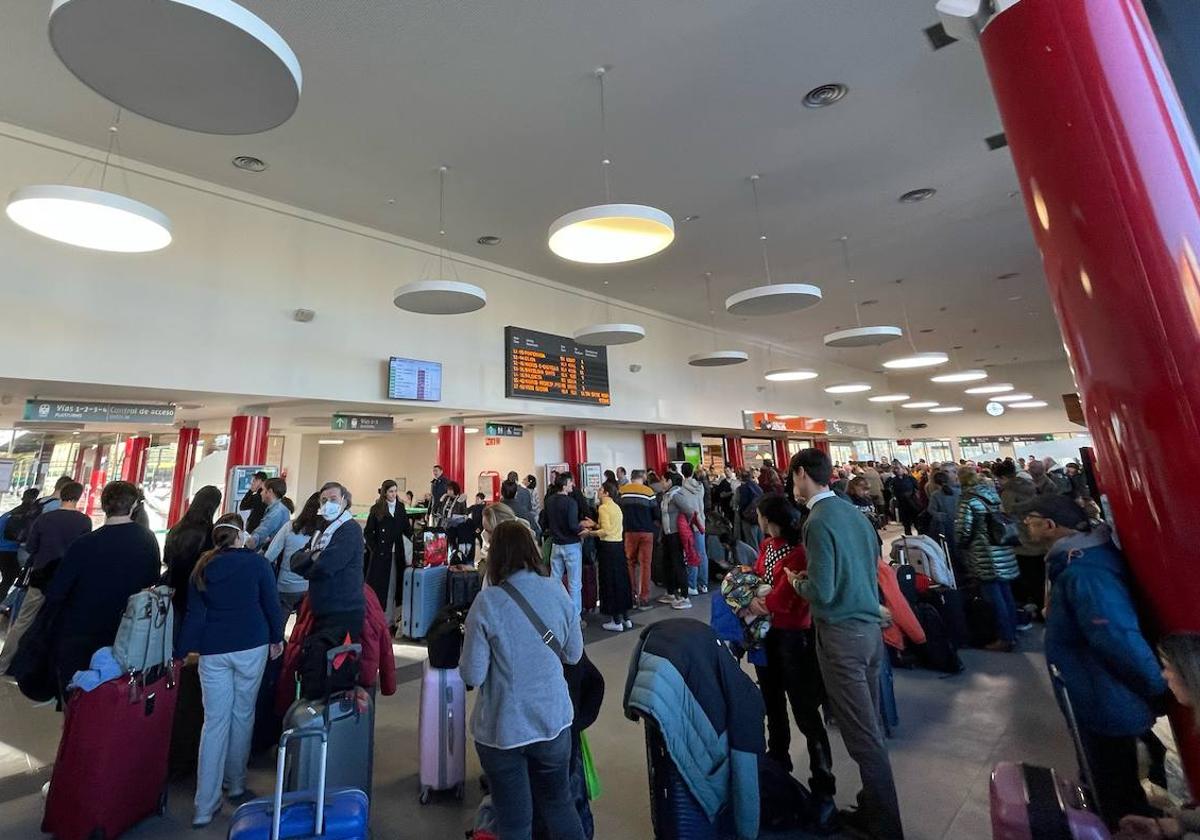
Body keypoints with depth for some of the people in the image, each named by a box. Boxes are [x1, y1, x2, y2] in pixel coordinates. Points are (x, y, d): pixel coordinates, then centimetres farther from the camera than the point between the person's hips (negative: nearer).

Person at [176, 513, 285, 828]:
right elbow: (271, 603, -2)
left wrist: (181, 652, 7)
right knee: (242, 715, 13)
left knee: (215, 721, 8)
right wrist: (277, 638, 12)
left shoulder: (202, 567, 2)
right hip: (251, 647, -2)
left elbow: (194, 614, 0)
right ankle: (236, 785, 28)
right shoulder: (256, 562, -6)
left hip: (213, 651, 2)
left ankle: (205, 806, 10)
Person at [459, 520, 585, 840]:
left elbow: (472, 675, -13)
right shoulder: (557, 591, -9)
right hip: (554, 720, 3)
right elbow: (574, 655, 2)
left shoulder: (487, 602, -19)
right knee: (560, 803, 25)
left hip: (503, 729, -2)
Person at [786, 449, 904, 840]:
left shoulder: (818, 522, -20)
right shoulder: (853, 511, 5)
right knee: (871, 727, 20)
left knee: (862, 735, 6)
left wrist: (797, 582, -3)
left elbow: (822, 592, -23)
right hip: (870, 626, 8)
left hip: (841, 635, -8)